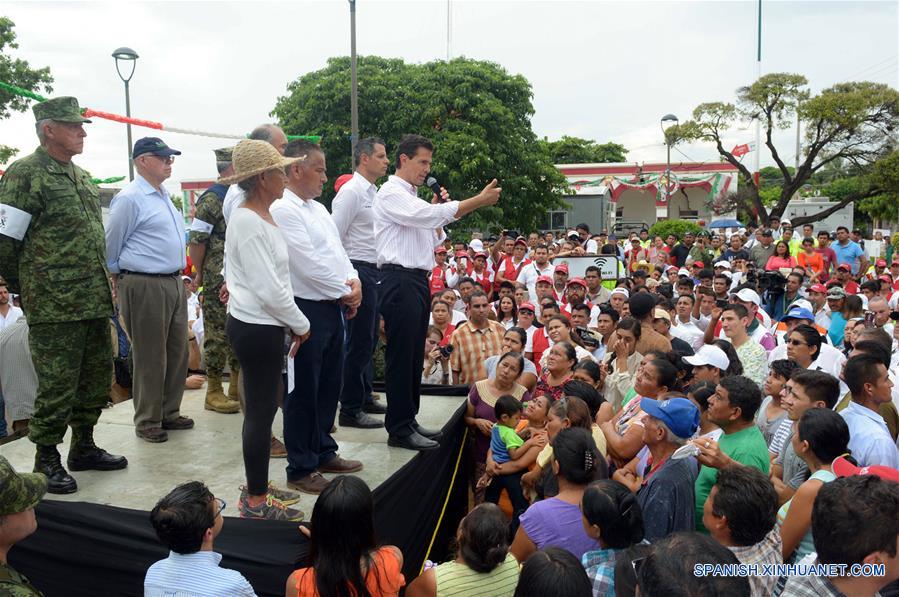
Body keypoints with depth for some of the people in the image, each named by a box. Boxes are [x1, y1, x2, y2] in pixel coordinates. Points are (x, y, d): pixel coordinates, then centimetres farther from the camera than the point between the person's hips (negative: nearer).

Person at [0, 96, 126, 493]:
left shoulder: (81, 176, 17)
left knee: (96, 376, 14)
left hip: (95, 300, 8)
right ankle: (47, 461, 15)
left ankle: (84, 447, 29)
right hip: (54, 307, -8)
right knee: (57, 384, 0)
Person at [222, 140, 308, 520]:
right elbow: (270, 290, -22)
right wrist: (301, 325, -9)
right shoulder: (249, 222, -19)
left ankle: (257, 486, 31)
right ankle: (256, 502, 14)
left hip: (260, 325, 10)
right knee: (261, 411, 0)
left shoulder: (260, 216, 11)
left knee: (263, 407, 17)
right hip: (256, 329, -10)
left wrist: (292, 324, 13)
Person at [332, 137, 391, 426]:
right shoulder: (351, 191, -13)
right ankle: (350, 408, 6)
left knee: (369, 338, 16)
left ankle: (364, 398, 29)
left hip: (373, 272, 10)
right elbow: (334, 237, -17)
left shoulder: (372, 193, 16)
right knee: (359, 340, -4)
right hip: (358, 271, -9)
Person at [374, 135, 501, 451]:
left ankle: (409, 421, 22)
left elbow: (432, 239, 25)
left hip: (418, 279, 9)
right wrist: (480, 200, -21)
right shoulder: (391, 194, -7)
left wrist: (437, 212, 8)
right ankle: (399, 429, 2)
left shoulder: (413, 198, 21)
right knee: (401, 355, -6)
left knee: (415, 354, 12)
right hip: (399, 280, -9)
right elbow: (428, 215, -22)